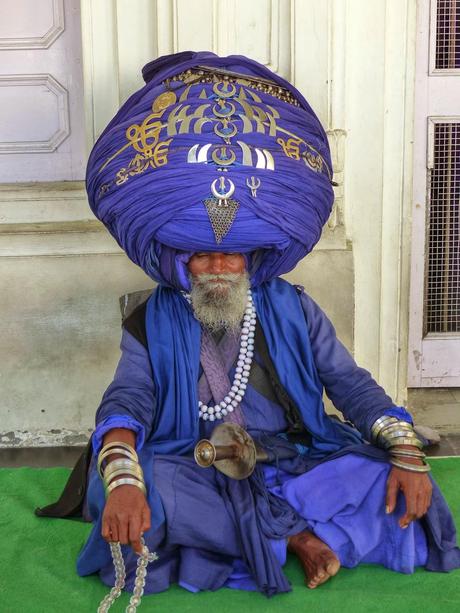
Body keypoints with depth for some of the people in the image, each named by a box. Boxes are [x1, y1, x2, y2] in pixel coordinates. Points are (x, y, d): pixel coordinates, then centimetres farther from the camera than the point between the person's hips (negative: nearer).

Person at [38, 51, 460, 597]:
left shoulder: (292, 309, 9)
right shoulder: (151, 325, 4)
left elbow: (352, 386, 3)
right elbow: (125, 403, -12)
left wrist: (406, 454, -15)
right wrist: (123, 481, -34)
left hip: (294, 465, 1)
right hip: (195, 478, 0)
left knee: (383, 477, -23)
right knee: (126, 480, -33)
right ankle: (297, 536, -24)